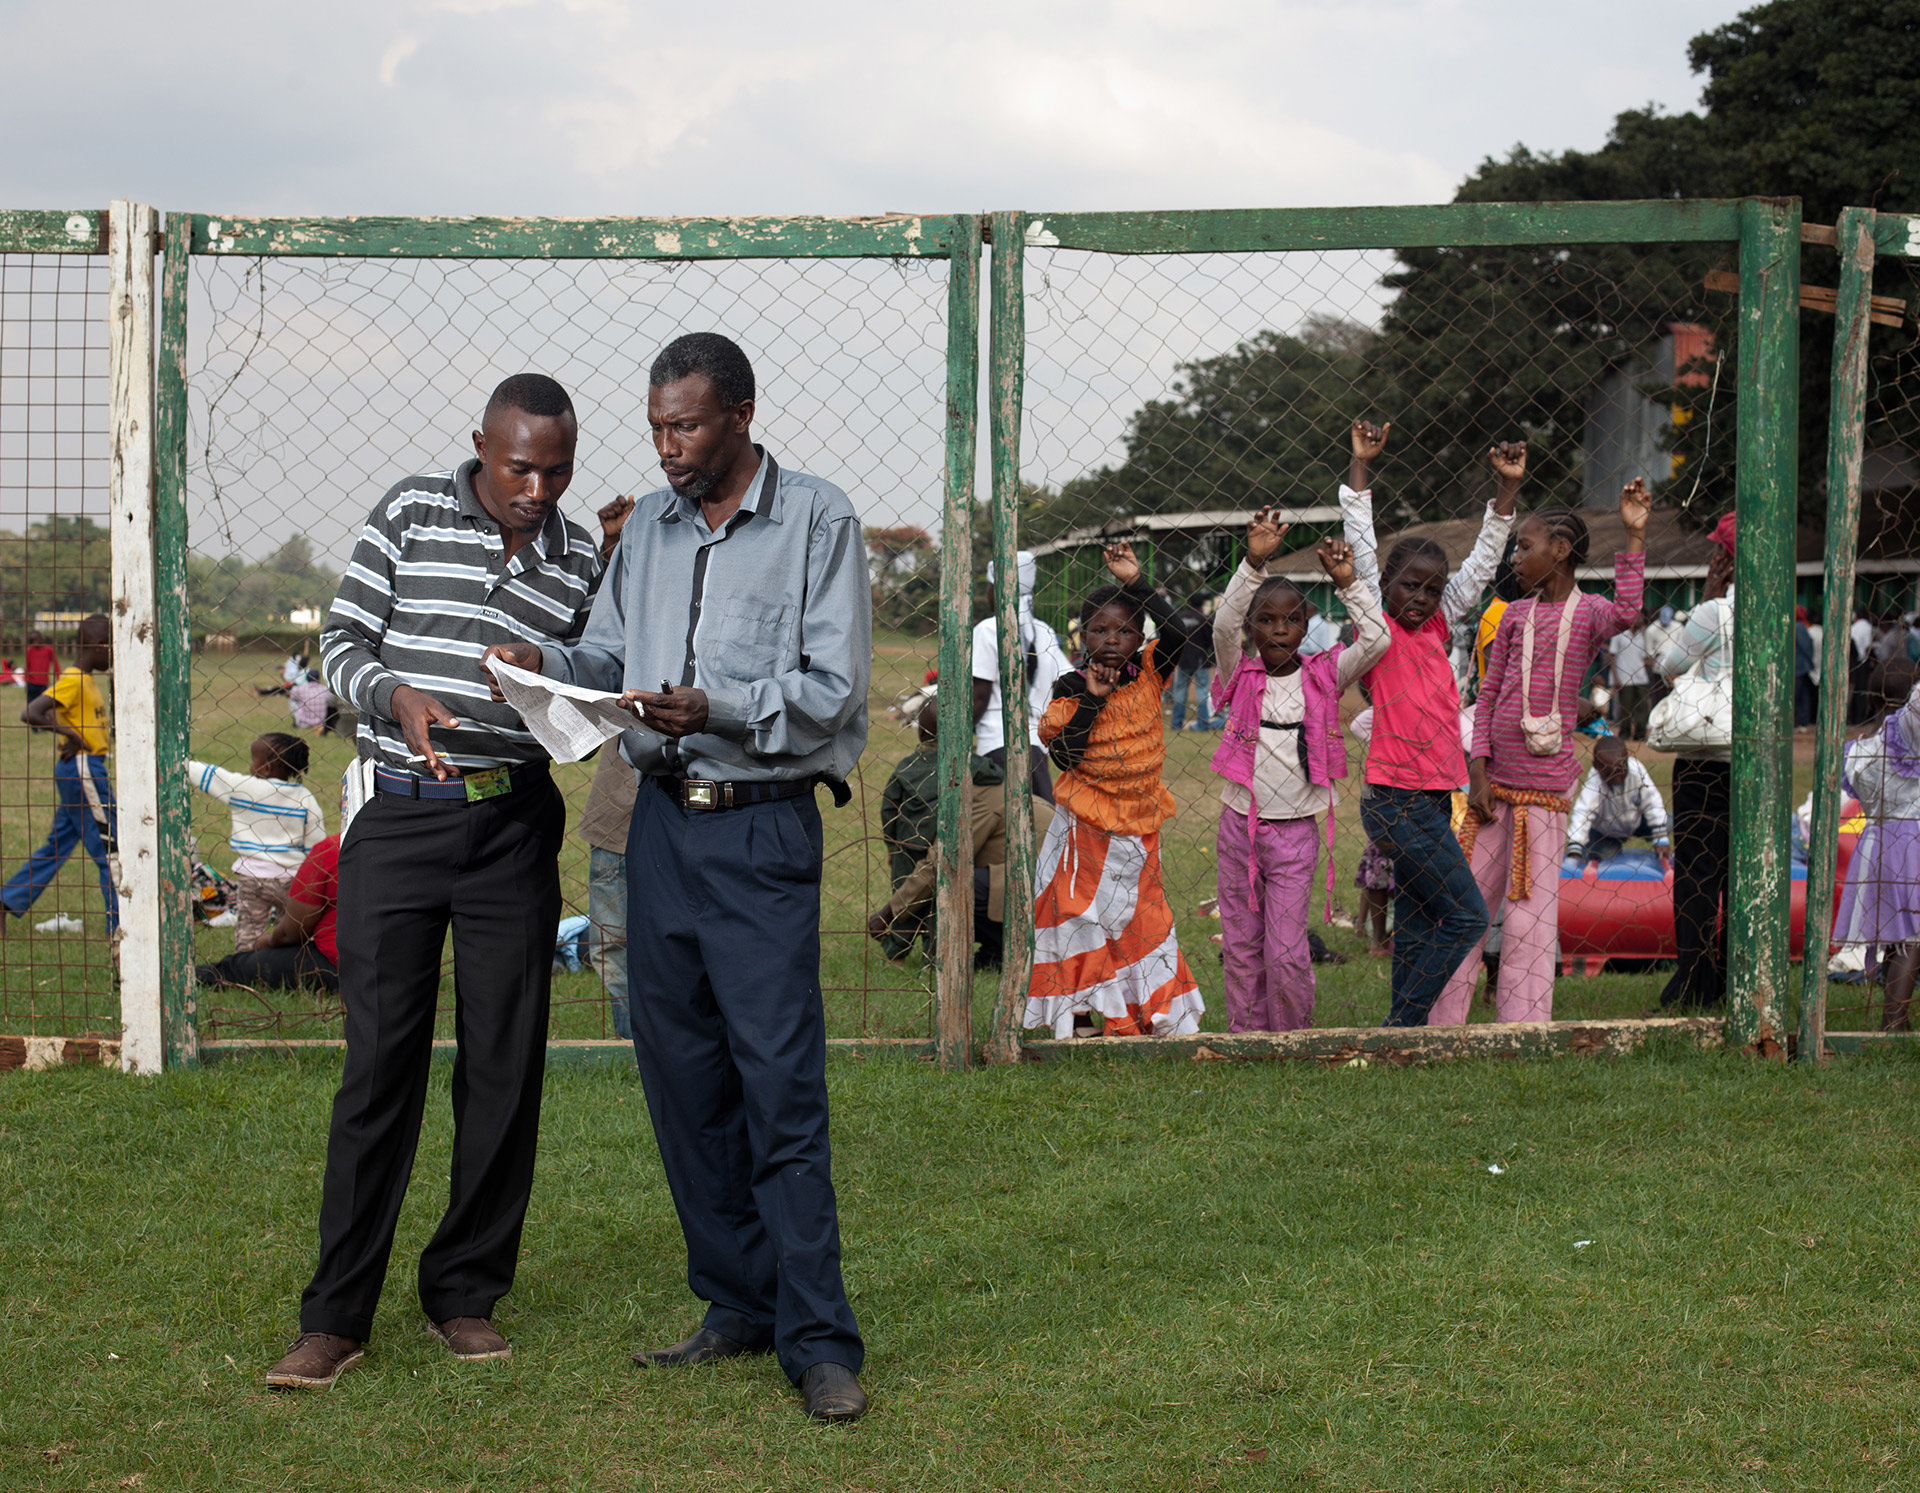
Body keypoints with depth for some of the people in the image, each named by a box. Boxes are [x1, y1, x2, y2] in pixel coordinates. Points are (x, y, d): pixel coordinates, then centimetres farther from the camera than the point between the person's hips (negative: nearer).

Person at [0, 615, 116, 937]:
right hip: (83, 768, -10)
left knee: (57, 846, 14)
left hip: (88, 769, 10)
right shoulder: (72, 680, -16)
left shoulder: (84, 680, 13)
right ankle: (120, 925, 0)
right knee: (110, 848, -4)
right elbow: (31, 713, -24)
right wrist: (70, 733, -23)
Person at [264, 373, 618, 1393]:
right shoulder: (410, 515, 1)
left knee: (504, 1063, 4)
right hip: (400, 820, -2)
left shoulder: (581, 560, 8)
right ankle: (336, 1316, 1)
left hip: (516, 826, 3)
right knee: (380, 1061, -4)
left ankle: (465, 1293, 18)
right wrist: (397, 695, -19)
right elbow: (341, 642, 1)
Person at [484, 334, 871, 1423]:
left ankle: (818, 1340, -4)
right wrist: (552, 666, -6)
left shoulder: (818, 520, -3)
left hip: (764, 831, -6)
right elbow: (611, 655, 16)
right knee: (683, 1078, 8)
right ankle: (740, 1304, 19)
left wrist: (717, 707, -23)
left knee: (782, 1087, -9)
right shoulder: (651, 526, 14)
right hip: (662, 821, 6)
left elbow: (836, 688, -9)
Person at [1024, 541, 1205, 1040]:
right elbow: (1063, 755, -14)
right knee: (1081, 920, 2)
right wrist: (1091, 699, -21)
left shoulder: (1150, 673, -1)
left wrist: (1136, 584, -18)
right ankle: (1074, 1018, 12)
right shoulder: (1072, 687, -7)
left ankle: (1155, 1019, 18)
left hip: (1140, 824, 3)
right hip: (1085, 828, -3)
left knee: (1144, 920, 9)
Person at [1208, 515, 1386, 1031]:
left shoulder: (1323, 677, 1)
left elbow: (1377, 640, -9)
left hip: (1296, 832, -1)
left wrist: (1347, 583, -13)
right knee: (1241, 947, 8)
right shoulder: (1241, 675, -1)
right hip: (1240, 823, 1)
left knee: (1286, 953, -4)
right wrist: (1254, 564, -27)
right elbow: (1224, 625, -18)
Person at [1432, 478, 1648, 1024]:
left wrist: (1634, 536, -27)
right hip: (1496, 783, 5)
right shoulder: (1516, 615, 11)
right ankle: (1441, 1026, 18)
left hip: (1544, 785, -5)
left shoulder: (1587, 611, -2)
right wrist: (1478, 771, 2)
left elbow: (1625, 614, -26)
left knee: (1529, 918, -4)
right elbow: (1488, 695, 11)